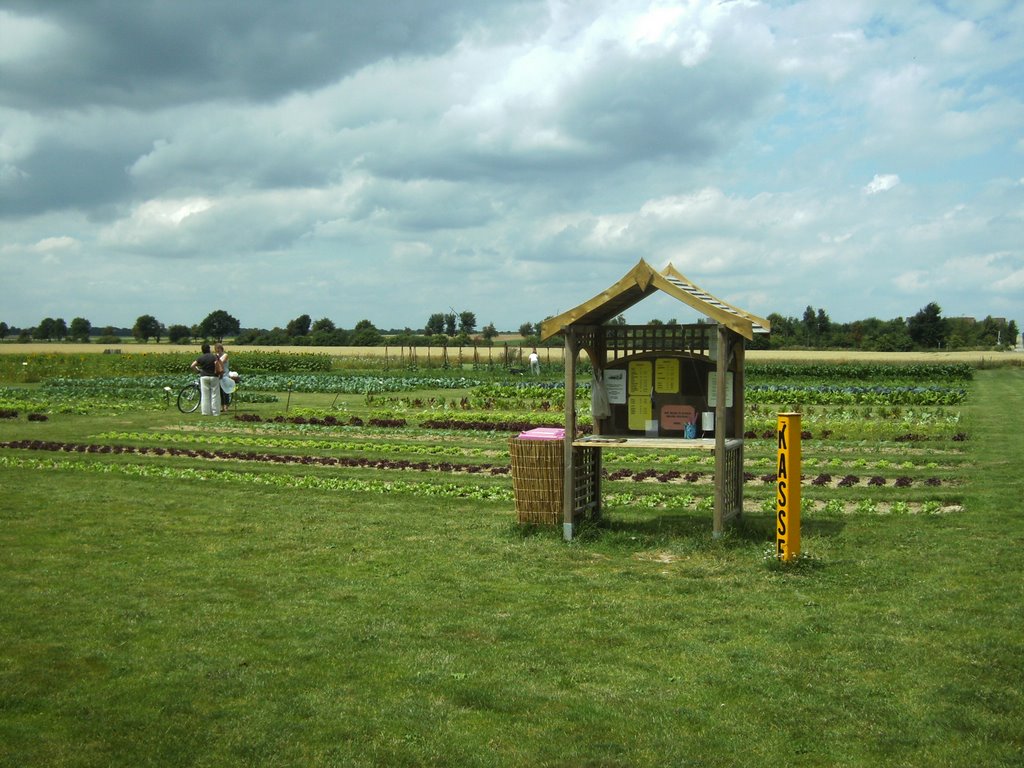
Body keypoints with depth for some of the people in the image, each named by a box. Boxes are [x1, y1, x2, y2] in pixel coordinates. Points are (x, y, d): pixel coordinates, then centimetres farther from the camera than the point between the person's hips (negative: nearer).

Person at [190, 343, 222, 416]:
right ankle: (215, 412, 1)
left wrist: (197, 371, 11)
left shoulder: (200, 358, 2)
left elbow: (192, 366, -4)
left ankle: (205, 412, 4)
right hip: (214, 377, -2)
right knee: (215, 395, 2)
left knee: (205, 395, 6)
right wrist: (216, 372, -6)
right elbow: (216, 363, -21)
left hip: (204, 377, 2)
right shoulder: (214, 357, -4)